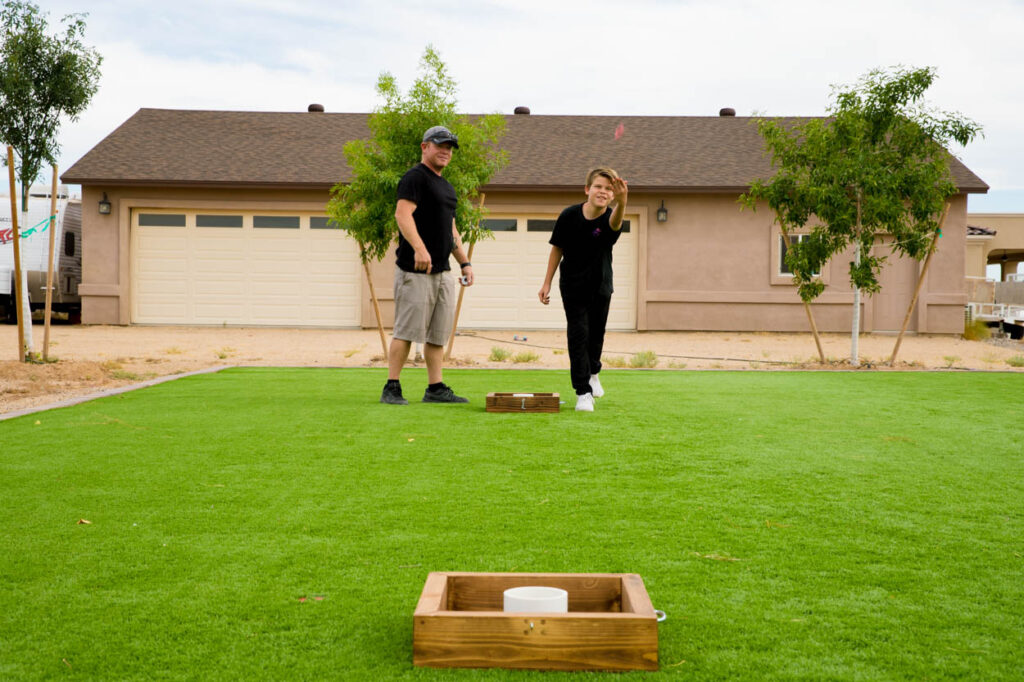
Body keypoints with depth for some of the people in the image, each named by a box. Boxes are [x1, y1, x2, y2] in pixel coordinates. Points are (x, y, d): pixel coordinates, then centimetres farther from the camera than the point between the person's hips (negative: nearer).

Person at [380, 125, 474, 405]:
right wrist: (419, 248, -32)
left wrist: (464, 262, 21)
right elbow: (402, 213, -20)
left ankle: (435, 388, 13)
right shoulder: (415, 177, -6)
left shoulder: (447, 187, 23)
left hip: (443, 271, 9)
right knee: (407, 329, -8)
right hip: (415, 270, -9)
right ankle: (391, 388, -3)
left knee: (439, 333, 8)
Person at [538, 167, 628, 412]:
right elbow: (557, 248, -2)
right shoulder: (570, 215, -16)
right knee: (578, 335, -8)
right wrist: (547, 283, -1)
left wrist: (621, 202, -71)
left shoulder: (609, 219, -20)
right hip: (573, 286, -1)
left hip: (600, 287, 1)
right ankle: (583, 392, -2)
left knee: (596, 334, 14)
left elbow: (615, 221, -48)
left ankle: (593, 372, 44)